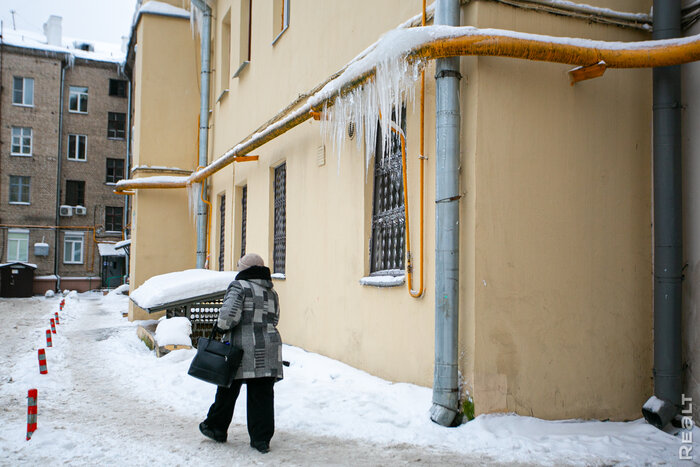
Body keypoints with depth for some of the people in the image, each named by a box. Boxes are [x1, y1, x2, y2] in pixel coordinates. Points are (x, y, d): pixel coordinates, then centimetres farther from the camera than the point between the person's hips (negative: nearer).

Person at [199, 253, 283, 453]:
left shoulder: (239, 286, -6)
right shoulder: (271, 292, 13)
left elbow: (229, 315, -17)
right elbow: (274, 320, 15)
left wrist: (221, 326, 1)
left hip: (241, 347, -5)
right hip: (268, 349, 5)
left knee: (228, 391, 12)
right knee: (262, 394, 6)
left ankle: (216, 428, 28)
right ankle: (261, 439, 6)